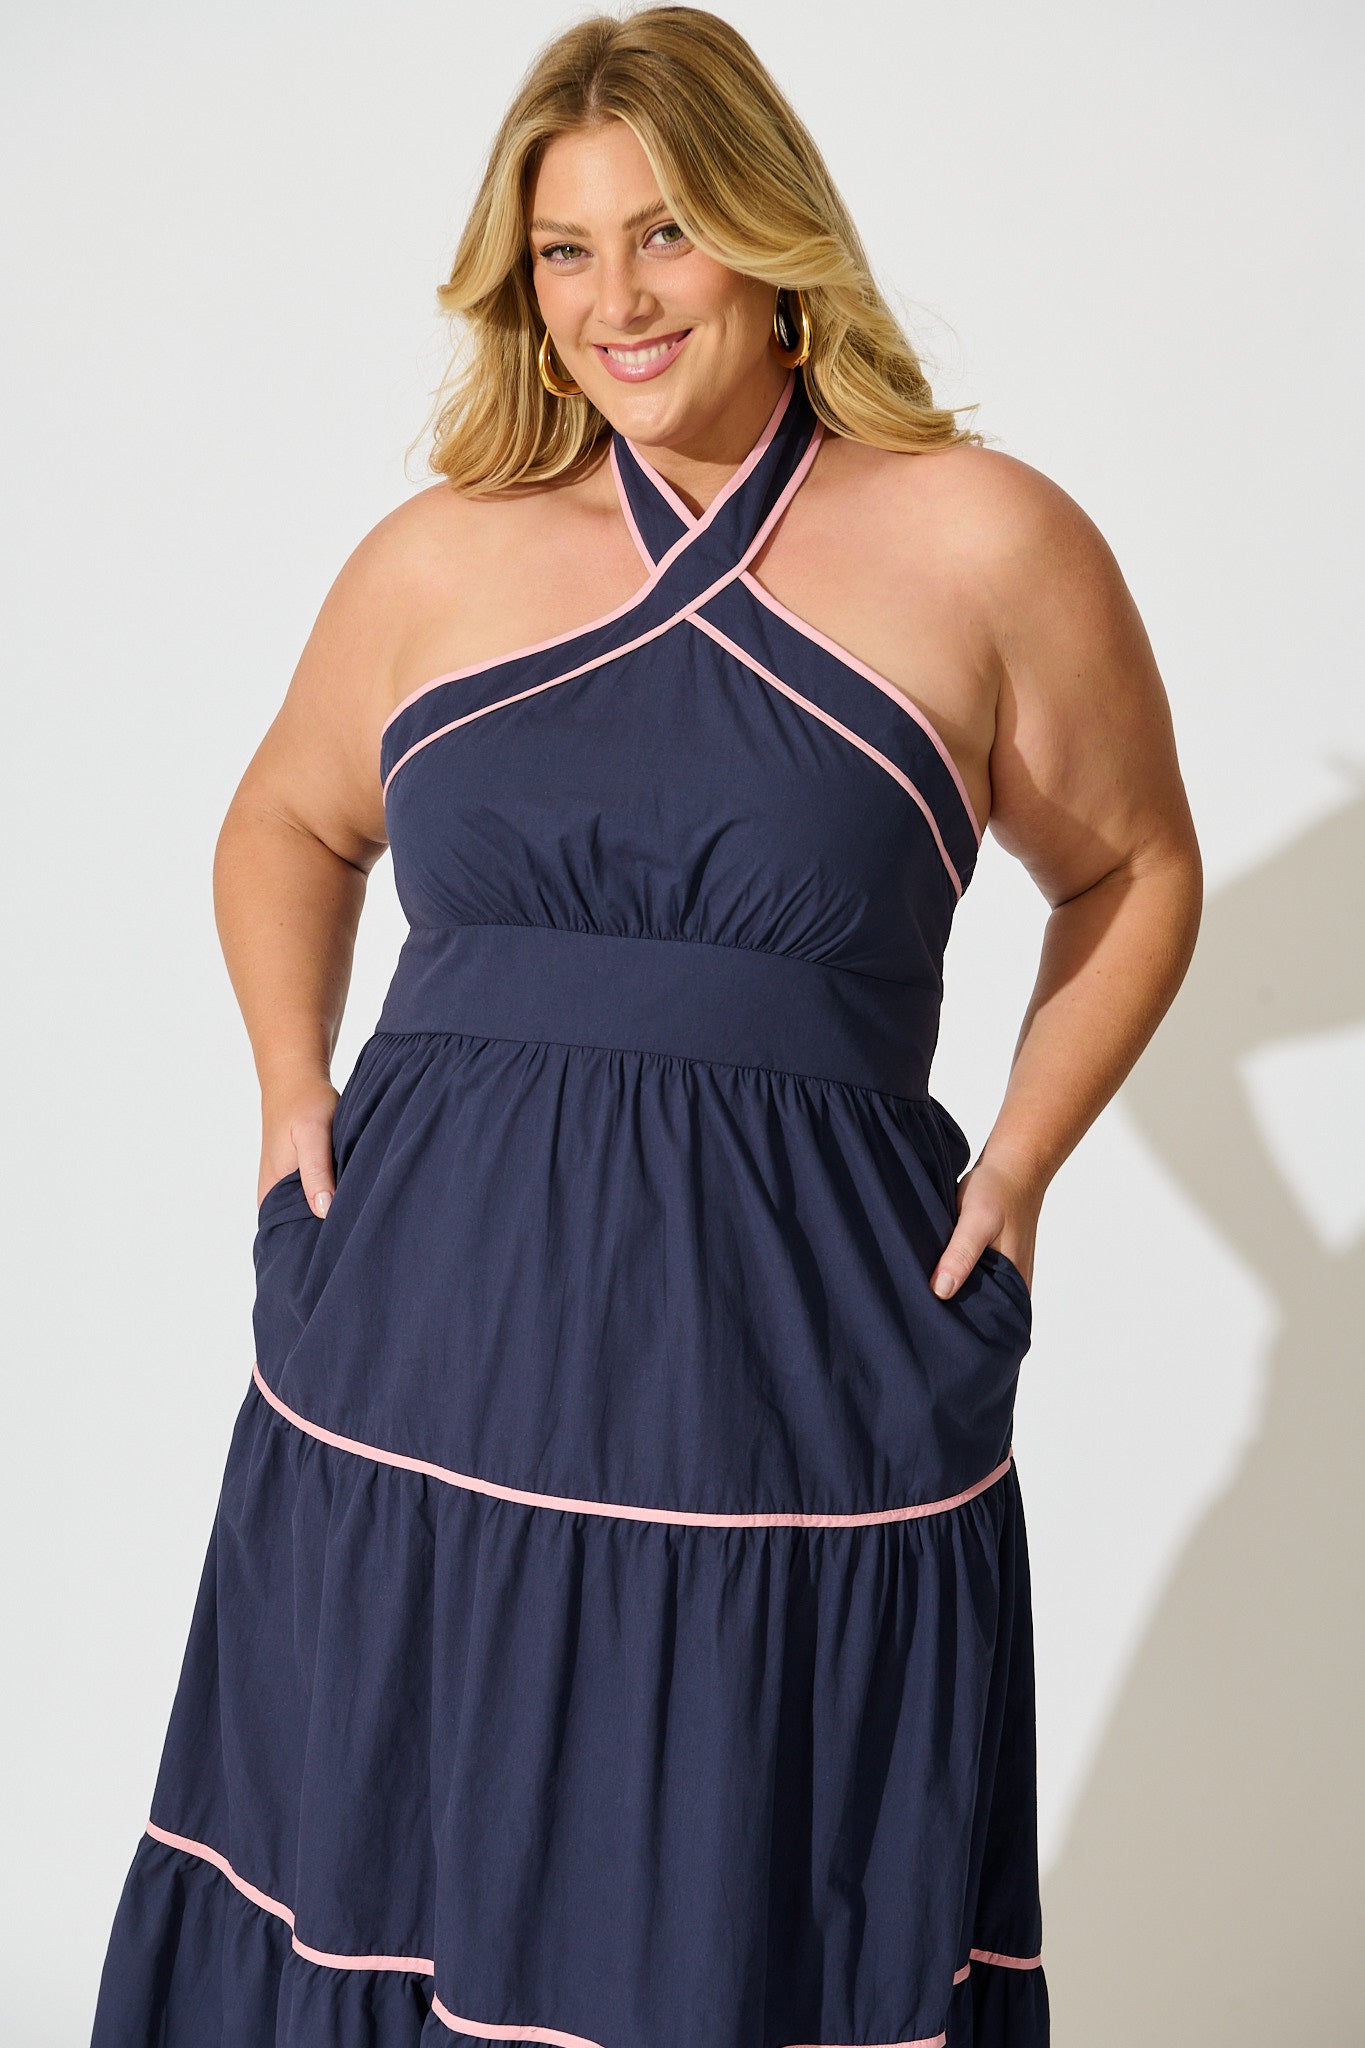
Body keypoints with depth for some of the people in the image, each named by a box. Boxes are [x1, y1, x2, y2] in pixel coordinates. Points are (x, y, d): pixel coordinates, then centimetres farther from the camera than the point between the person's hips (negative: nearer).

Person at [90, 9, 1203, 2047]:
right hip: (424, 1346, 3)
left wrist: (1019, 1160, 1)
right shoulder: (438, 558, 8)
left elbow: (1132, 872, 12)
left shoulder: (984, 545, 1)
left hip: (795, 1370, -2)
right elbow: (288, 824, 24)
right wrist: (295, 1080, 10)